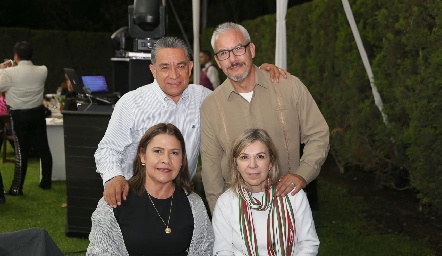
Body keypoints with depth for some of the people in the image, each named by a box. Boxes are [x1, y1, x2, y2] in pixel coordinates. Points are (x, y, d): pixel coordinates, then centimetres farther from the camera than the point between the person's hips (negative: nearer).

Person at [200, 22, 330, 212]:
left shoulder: (290, 86, -3)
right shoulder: (210, 106, 1)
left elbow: (318, 135, 2)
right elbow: (211, 164, 4)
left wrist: (302, 175, -12)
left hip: (287, 197, -1)